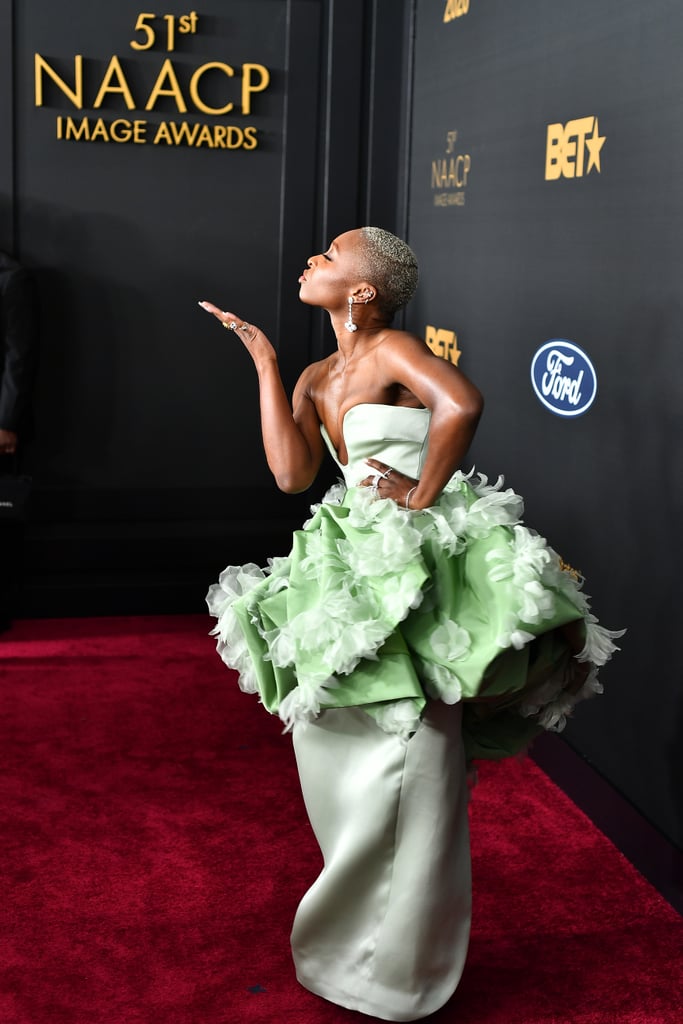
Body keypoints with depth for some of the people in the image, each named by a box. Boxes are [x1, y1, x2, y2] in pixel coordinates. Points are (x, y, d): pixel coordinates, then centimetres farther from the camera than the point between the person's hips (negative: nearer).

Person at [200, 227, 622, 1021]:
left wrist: (421, 496, -20)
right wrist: (265, 363, 4)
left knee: (403, 760, 1)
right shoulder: (316, 379, 12)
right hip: (355, 563, 8)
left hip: (420, 557, -8)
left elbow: (461, 403, -30)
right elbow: (292, 473, -2)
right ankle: (358, 916, 36)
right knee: (335, 741, 14)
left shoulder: (391, 349, -10)